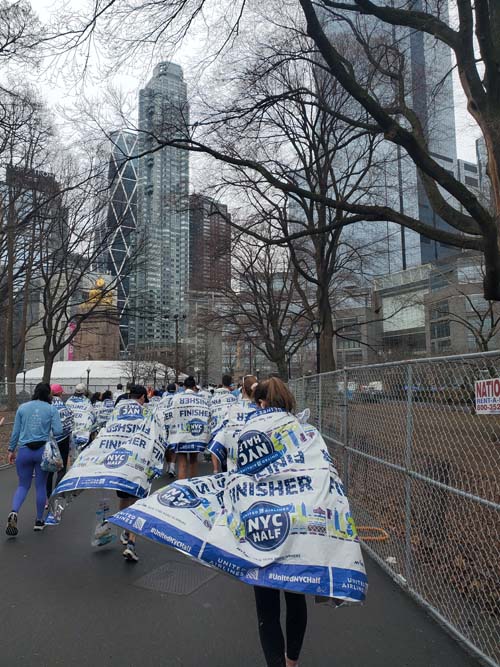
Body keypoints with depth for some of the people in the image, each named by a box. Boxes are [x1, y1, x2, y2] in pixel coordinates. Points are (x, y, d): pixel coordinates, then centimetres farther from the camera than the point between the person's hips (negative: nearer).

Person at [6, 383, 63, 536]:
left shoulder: (22, 407, 4)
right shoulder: (51, 409, -3)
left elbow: (15, 431, 6)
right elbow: (58, 431, -9)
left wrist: (11, 450, 15)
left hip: (24, 450, 2)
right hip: (43, 450, -1)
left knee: (23, 485, 15)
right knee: (41, 486, 11)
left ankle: (14, 512, -10)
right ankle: (39, 521, 20)